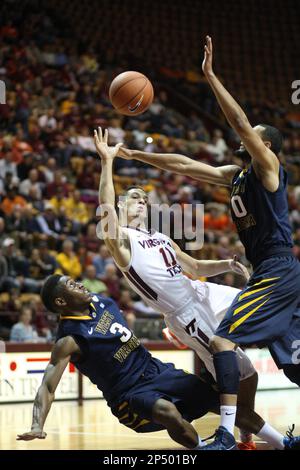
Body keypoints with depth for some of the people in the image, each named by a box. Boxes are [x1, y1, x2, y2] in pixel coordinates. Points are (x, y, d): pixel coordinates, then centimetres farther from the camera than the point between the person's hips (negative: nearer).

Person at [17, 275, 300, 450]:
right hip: (130, 395, -8)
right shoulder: (69, 340, -19)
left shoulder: (100, 302, 3)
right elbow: (47, 386, -27)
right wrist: (37, 425, -42)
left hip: (157, 371, 8)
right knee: (169, 412, -40)